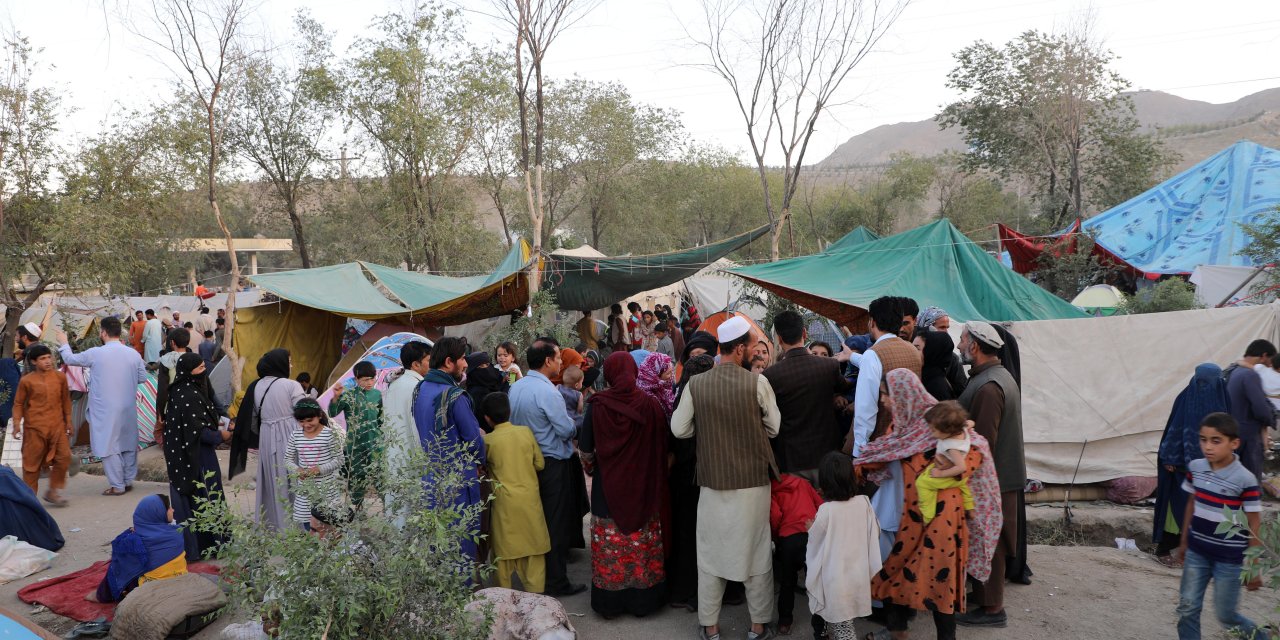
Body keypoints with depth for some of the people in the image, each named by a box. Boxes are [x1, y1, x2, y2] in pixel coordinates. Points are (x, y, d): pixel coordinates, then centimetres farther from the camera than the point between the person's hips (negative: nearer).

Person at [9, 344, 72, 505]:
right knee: (32, 462, 5)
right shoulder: (26, 381, -2)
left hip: (57, 425, 2)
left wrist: (68, 422, 13)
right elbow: (18, 403, 3)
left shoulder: (60, 377, 5)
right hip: (34, 427, -2)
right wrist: (17, 423, -8)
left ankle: (53, 492, 9)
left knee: (64, 457, -5)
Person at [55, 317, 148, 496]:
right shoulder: (133, 354, -3)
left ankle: (117, 486, 7)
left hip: (105, 410, -4)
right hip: (128, 408, 4)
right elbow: (143, 377, 5)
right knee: (128, 443, 15)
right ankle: (129, 480, 24)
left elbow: (70, 359, 5)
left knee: (109, 446, 4)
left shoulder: (95, 354, -12)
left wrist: (63, 343, 22)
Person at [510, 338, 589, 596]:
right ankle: (556, 582, 11)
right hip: (552, 463, -8)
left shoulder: (515, 387, 5)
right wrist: (575, 427, 3)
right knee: (556, 523, 2)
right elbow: (567, 430, -18)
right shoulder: (547, 391, -21)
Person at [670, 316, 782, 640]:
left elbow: (679, 429, -2)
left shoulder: (695, 385, -8)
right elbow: (774, 427, -4)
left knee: (711, 552, 13)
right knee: (756, 552, 13)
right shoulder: (758, 382, -13)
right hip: (754, 480, -1)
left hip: (713, 481, 1)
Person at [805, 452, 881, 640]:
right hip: (858, 573, 5)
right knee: (835, 615, 25)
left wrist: (811, 528, 14)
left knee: (841, 624, 8)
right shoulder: (864, 502, -9)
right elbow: (875, 533, 4)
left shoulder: (826, 511, -22)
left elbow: (814, 541, -8)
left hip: (836, 577, -5)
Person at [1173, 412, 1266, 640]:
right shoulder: (1195, 468, -4)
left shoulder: (1245, 480, -18)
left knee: (1226, 615, 10)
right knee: (1187, 608, 7)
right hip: (1196, 553, 4)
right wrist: (1184, 542, 15)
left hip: (1229, 559, -4)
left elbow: (1253, 526, -11)